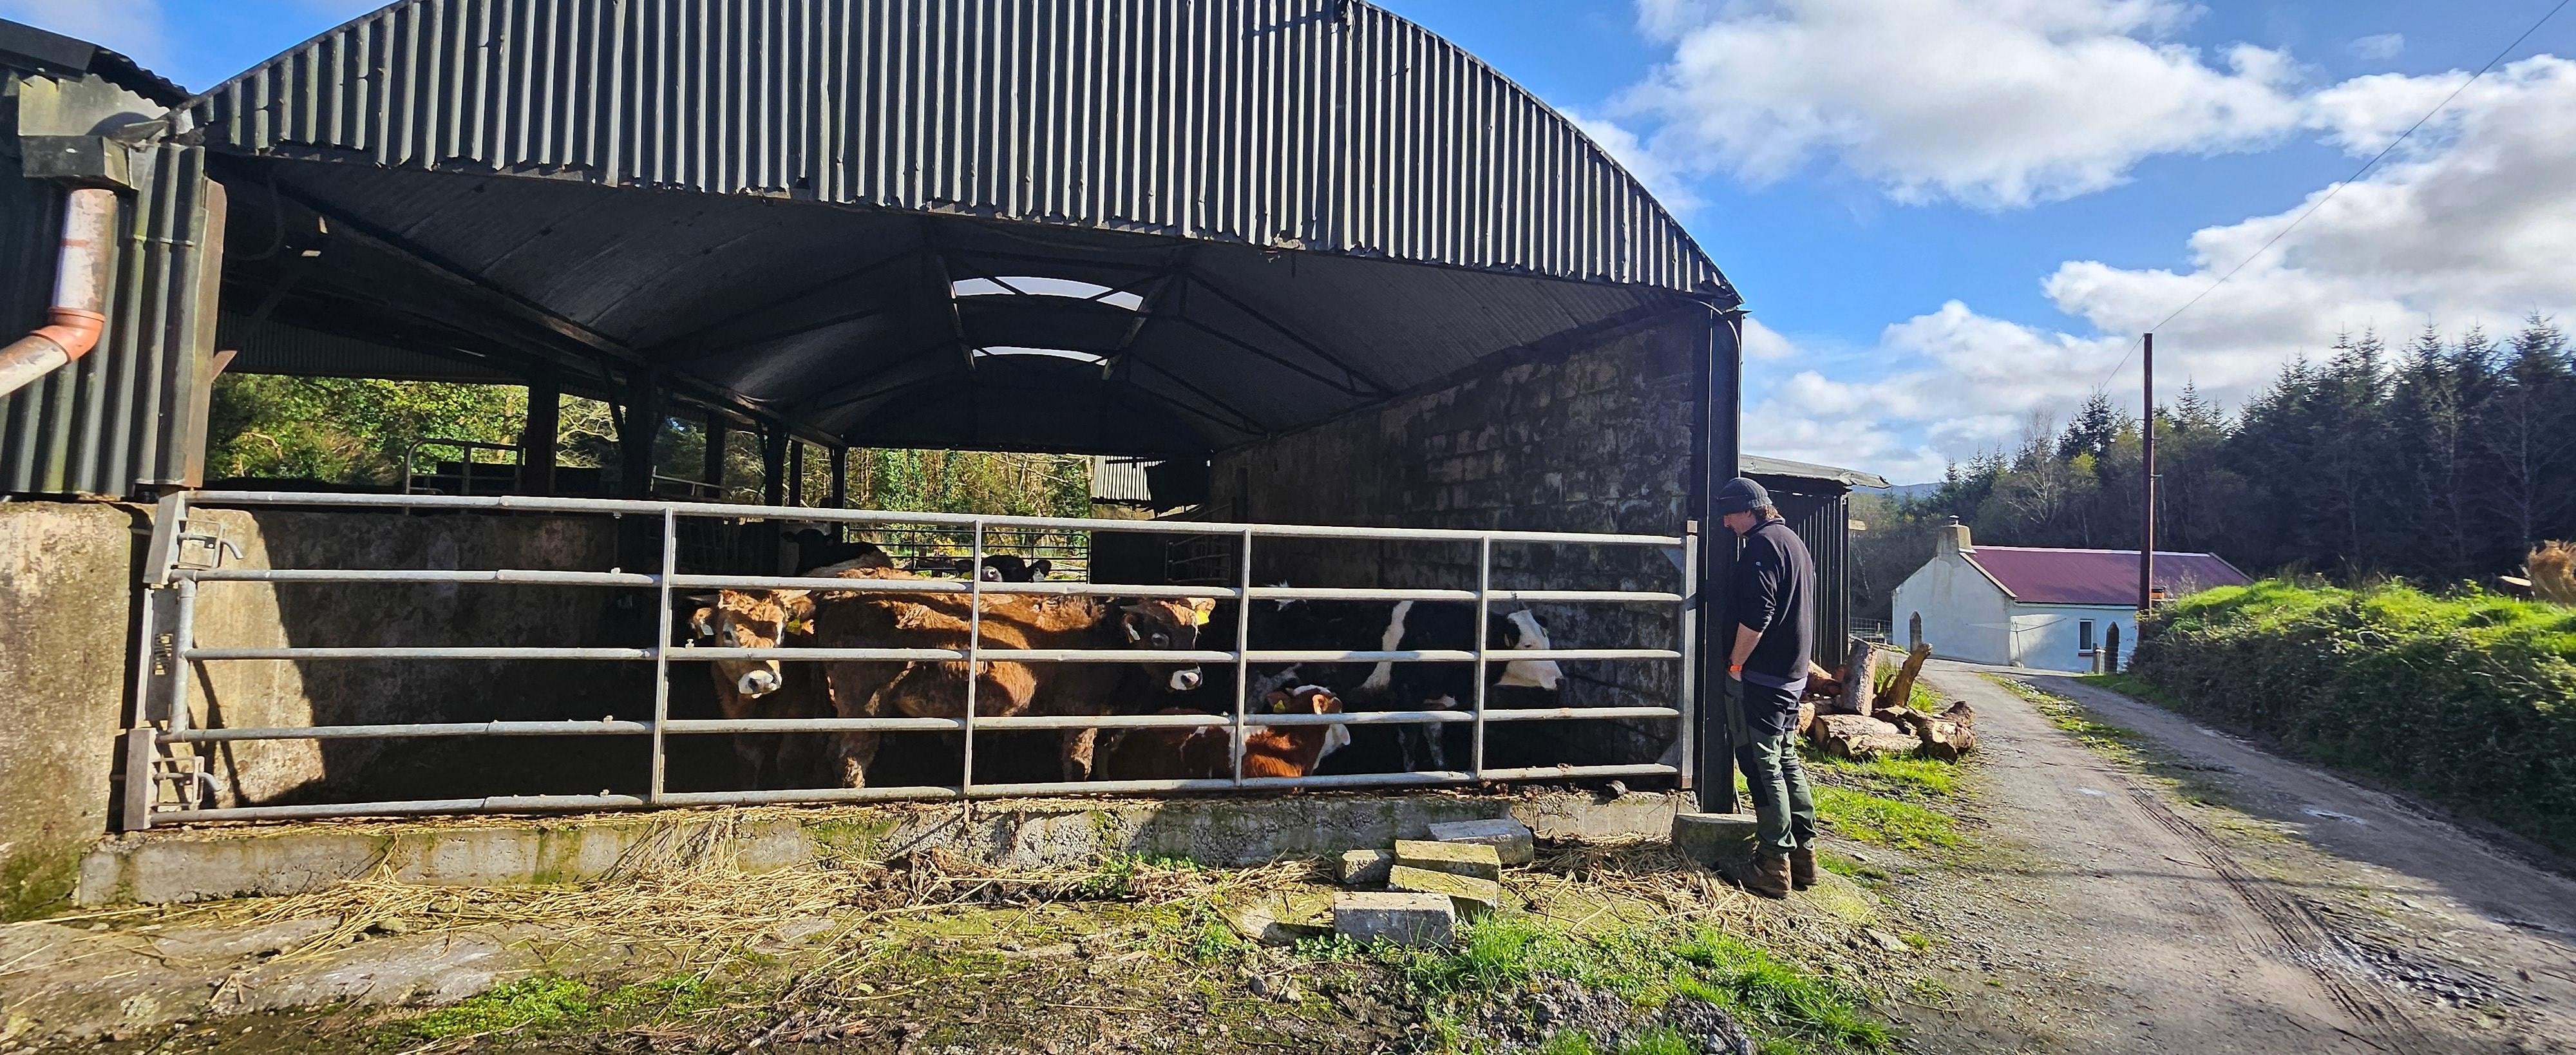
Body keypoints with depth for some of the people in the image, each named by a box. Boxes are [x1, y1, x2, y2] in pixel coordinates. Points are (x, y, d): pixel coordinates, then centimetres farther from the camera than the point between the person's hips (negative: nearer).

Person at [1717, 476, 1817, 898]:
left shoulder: (1762, 545, -15)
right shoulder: (1794, 541, 17)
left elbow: (1756, 614, -23)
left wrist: (1736, 662, -14)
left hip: (1760, 674, -10)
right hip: (1794, 673, 10)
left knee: (1763, 767, -4)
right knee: (1786, 760, 16)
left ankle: (1775, 867, 0)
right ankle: (1803, 855, 22)